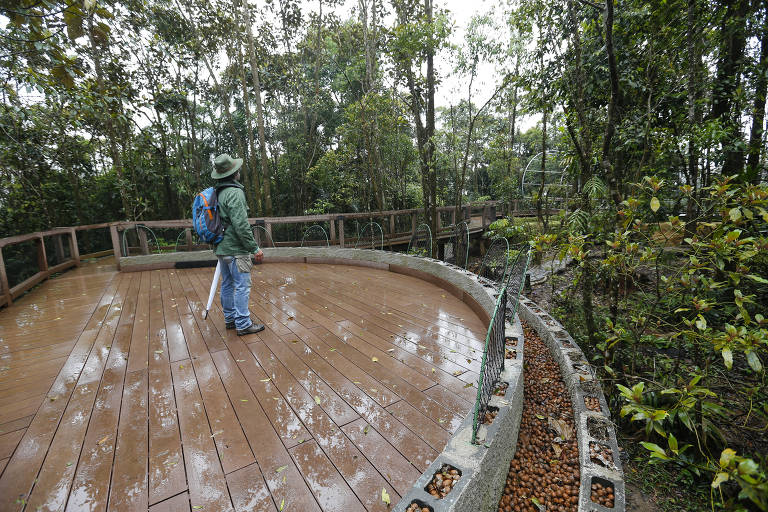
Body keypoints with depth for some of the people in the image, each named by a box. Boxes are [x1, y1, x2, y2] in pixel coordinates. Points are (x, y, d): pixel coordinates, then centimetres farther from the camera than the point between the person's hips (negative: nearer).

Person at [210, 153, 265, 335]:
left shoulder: (218, 192, 13)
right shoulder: (235, 192, -16)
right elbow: (241, 225, -23)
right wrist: (255, 248, -18)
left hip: (222, 248, 10)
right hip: (236, 249, -10)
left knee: (227, 285, 16)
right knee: (242, 286, -4)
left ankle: (230, 318, 28)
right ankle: (243, 324, 2)